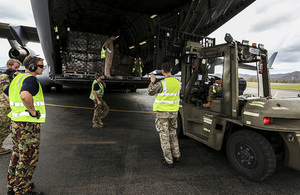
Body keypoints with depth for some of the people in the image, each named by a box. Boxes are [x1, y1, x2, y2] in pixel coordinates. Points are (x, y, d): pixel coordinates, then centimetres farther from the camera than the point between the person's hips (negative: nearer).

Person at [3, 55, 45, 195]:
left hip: (16, 122, 10)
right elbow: (25, 95, -37)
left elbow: (6, 93, 27)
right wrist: (33, 111, -23)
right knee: (28, 158, 2)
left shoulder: (18, 78, 12)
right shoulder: (31, 79, -17)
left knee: (17, 155, 20)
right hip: (29, 123, -10)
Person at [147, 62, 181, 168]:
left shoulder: (161, 84, -17)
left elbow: (150, 92, -3)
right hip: (174, 112, 6)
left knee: (164, 135, 3)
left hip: (163, 112, -6)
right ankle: (176, 155, 29)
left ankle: (168, 160, 9)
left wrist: (152, 82, 12)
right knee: (173, 134, 21)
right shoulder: (178, 82, 0)